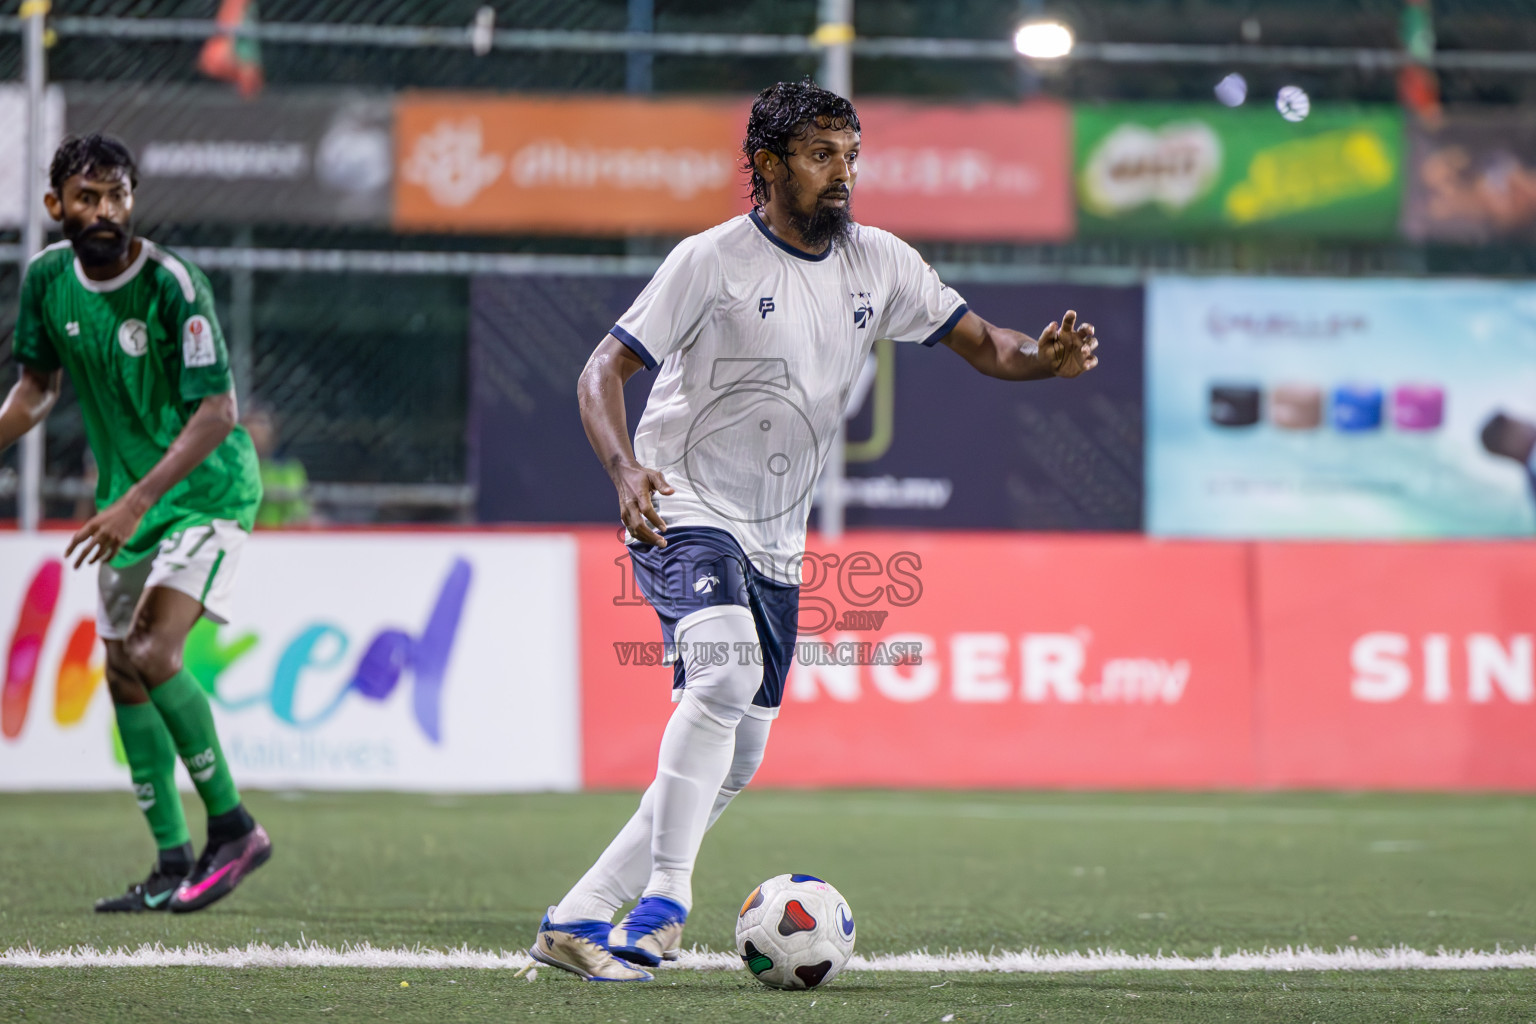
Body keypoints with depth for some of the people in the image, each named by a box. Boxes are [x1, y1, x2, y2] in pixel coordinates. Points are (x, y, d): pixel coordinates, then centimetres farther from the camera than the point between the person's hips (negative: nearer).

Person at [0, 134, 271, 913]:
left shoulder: (172, 284, -22)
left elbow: (216, 414, -23)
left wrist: (137, 502, -30)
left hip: (205, 491, -7)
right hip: (126, 498, 7)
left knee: (153, 656, -21)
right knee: (122, 674, 6)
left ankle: (232, 827, -8)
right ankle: (175, 865, 14)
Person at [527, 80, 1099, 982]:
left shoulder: (879, 263, 3)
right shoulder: (713, 261, -12)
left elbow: (979, 341, 4)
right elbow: (605, 371, -13)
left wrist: (1044, 358, -19)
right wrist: (626, 473, -32)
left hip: (776, 545, 7)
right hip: (685, 515, -7)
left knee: (735, 764, 6)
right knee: (727, 672, -33)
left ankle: (578, 921, 15)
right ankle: (666, 893, -30)